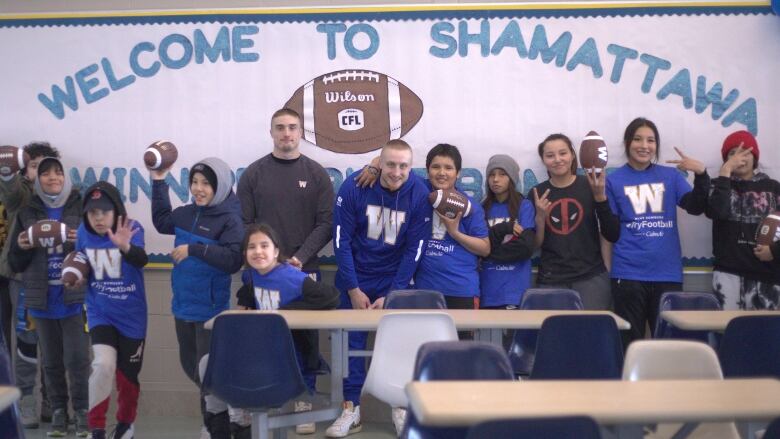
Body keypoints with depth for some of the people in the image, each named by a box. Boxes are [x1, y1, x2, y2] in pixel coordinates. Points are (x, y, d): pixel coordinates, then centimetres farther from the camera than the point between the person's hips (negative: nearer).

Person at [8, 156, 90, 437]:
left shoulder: (81, 207, -1)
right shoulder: (27, 213, 9)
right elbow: (15, 263, 10)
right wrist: (21, 247, -10)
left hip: (74, 297, -3)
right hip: (42, 299, 3)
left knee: (77, 358, -5)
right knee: (51, 361, 11)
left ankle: (82, 411, 7)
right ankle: (58, 412, 21)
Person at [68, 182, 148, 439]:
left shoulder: (131, 228, -18)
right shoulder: (83, 232, -7)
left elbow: (141, 260, -37)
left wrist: (126, 247, -58)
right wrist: (77, 281, -13)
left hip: (131, 316, -1)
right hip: (100, 314, 1)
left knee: (127, 375, 11)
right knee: (104, 363, -22)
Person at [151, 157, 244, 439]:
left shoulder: (230, 219, -16)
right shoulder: (187, 213, 5)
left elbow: (233, 260, -27)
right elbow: (162, 222, 26)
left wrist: (193, 249, -24)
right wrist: (159, 182, 20)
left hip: (211, 310, -8)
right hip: (183, 306, 8)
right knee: (190, 366, 22)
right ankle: (216, 406, 43)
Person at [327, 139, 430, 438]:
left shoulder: (419, 194, -14)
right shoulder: (354, 186, -15)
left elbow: (414, 248, -9)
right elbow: (342, 240, -11)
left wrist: (391, 294, -12)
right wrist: (353, 289, -11)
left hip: (395, 280, 0)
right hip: (355, 278, 0)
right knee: (352, 340, 3)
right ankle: (351, 409, 14)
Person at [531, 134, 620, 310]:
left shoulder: (589, 185, -1)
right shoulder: (537, 193, 4)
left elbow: (612, 236, -6)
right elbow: (534, 245, 6)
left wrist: (599, 195, -15)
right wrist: (540, 217, -11)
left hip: (591, 278, -1)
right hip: (550, 281, 2)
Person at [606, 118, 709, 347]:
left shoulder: (671, 176, 9)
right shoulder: (614, 180, 2)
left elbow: (696, 207, -4)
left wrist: (701, 174, -15)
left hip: (668, 273, 2)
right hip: (628, 274, -2)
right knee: (630, 342, 6)